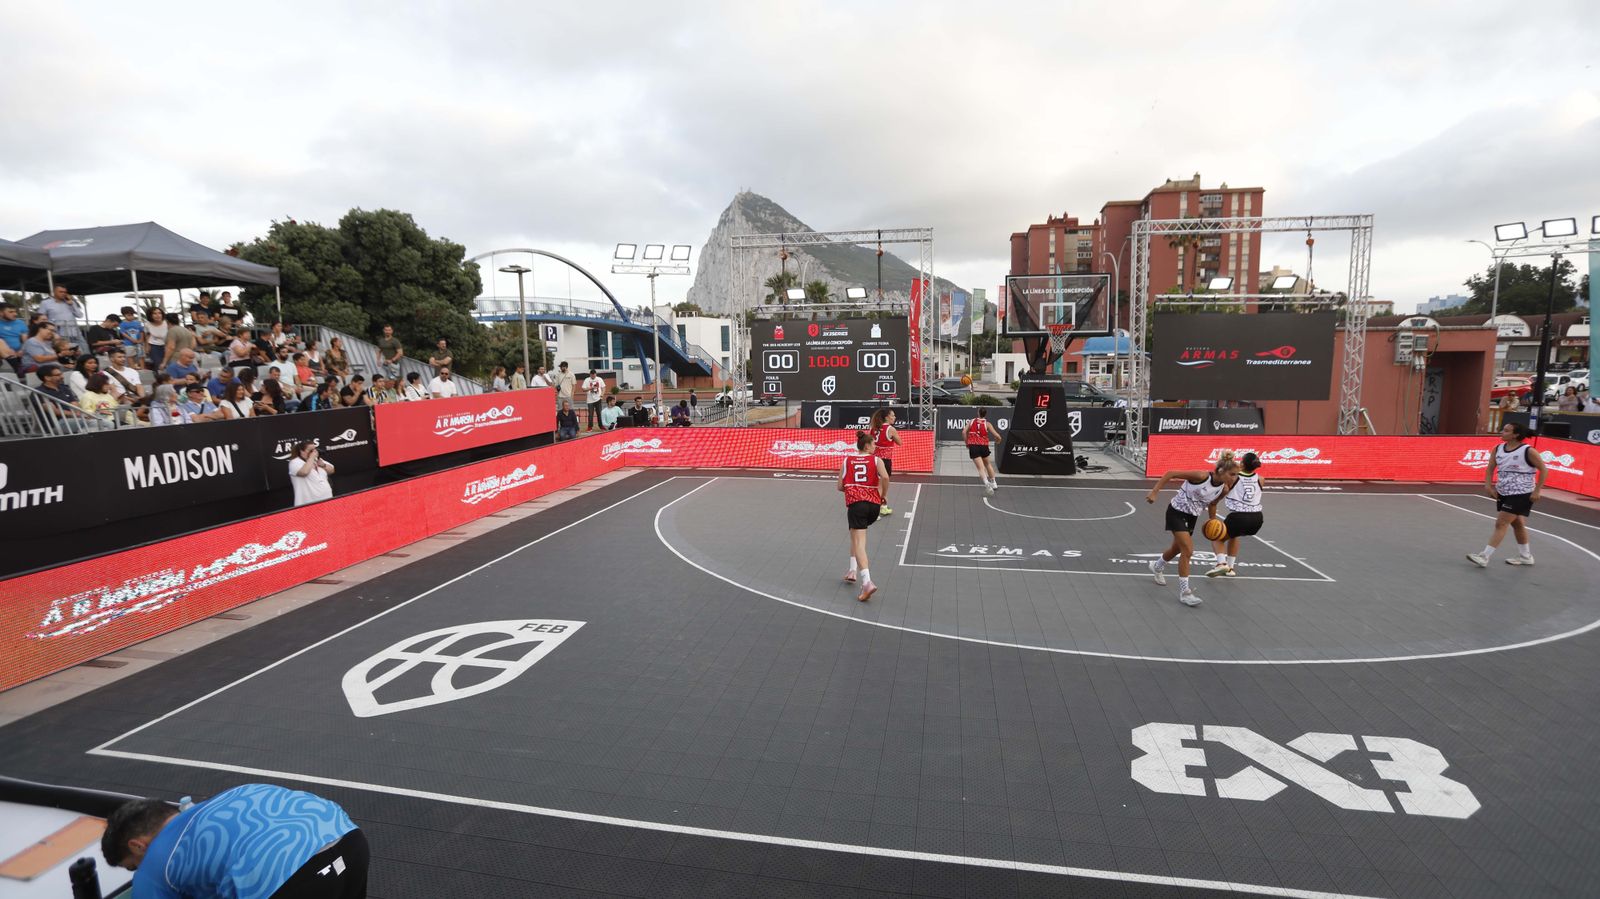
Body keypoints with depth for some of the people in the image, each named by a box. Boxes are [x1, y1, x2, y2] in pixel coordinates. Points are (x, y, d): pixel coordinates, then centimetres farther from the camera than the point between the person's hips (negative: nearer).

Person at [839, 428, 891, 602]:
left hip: (855, 503, -2)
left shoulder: (847, 461, 13)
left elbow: (840, 487, 11)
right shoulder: (876, 460, 8)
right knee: (858, 534, 29)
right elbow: (885, 477, -11)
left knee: (859, 541, -10)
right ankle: (853, 570, 26)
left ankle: (867, 582, -28)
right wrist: (883, 496, 4)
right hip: (874, 504, 2)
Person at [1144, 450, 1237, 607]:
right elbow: (1170, 473, -24)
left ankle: (1157, 567, 54)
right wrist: (1154, 492, -27)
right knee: (1188, 550, -16)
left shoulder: (1223, 489, -7)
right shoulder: (1202, 476, -27)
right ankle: (1184, 592, -8)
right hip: (1177, 513, -7)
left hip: (1192, 517, 7)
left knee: (1177, 549, 23)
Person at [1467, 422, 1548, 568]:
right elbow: (1490, 469, 7)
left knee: (1501, 523, -11)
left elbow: (1543, 469, -9)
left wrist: (1537, 491, -13)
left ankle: (1485, 557, -12)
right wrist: (1488, 486, -7)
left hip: (1521, 495, -7)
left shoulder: (1528, 451, -14)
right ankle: (1525, 556, 35)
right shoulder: (1498, 449, 2)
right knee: (1516, 523, 19)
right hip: (1502, 493, 7)